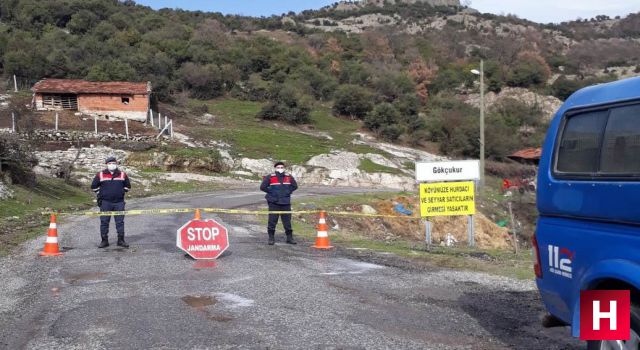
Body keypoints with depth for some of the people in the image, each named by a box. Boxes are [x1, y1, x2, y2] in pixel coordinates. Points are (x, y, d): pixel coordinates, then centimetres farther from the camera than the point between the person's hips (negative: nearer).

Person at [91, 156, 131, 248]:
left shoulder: (122, 175, 6)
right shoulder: (100, 175, 3)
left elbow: (128, 186, 20)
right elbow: (94, 186, 14)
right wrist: (99, 194, 8)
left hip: (119, 202, 1)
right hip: (105, 202, -1)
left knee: (120, 221, 3)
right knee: (104, 222, 1)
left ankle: (121, 240, 10)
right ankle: (104, 241, 9)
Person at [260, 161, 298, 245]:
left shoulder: (289, 177, 7)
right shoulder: (270, 177, -2)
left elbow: (295, 186, 18)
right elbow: (263, 187, 0)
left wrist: (288, 192, 5)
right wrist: (271, 192, -2)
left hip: (286, 203, 2)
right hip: (274, 203, -2)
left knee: (287, 221, 6)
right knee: (272, 221, -2)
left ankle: (289, 238, 16)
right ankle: (271, 238, 9)